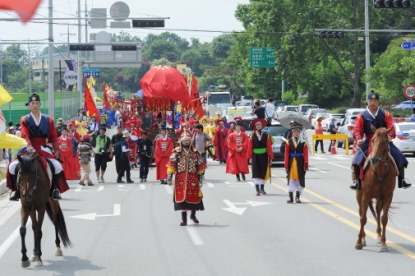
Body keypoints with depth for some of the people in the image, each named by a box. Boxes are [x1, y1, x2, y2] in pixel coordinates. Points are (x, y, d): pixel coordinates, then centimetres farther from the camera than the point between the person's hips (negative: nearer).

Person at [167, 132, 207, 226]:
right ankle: (184, 220, 4)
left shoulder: (195, 153, 7)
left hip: (193, 178, 2)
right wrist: (169, 177, -14)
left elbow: (200, 167, 9)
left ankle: (193, 215, 31)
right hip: (181, 179, -2)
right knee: (182, 197, -3)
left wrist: (200, 178, 5)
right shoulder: (176, 153, 1)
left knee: (194, 197, 4)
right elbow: (171, 165, -4)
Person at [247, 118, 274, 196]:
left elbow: (269, 147, -1)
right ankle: (257, 190, -4)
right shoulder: (252, 136, -1)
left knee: (264, 172, 9)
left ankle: (262, 188, 23)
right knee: (256, 173, -4)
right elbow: (250, 147, -2)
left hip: (264, 156, 1)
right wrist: (250, 157, -8)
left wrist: (270, 157, -5)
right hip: (255, 156, -1)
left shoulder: (266, 136, 1)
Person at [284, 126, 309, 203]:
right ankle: (290, 198, 8)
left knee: (300, 179, 5)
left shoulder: (303, 143, 1)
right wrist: (286, 165, -6)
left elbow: (305, 155, -3)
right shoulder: (288, 142, 0)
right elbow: (286, 154, -2)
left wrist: (306, 165, -9)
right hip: (291, 163, -1)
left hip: (300, 163, 1)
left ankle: (297, 197, 16)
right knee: (291, 179, 2)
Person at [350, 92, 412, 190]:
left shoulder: (385, 114, 4)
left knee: (399, 158, -12)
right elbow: (357, 130, -6)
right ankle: (356, 180, -11)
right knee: (357, 159, -22)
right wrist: (358, 139, -28)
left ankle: (401, 179, 2)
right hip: (368, 143, -1)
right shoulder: (362, 116, 2)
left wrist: (390, 136, -29)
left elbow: (391, 127, -6)